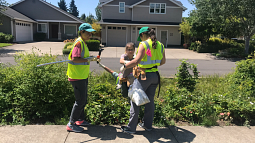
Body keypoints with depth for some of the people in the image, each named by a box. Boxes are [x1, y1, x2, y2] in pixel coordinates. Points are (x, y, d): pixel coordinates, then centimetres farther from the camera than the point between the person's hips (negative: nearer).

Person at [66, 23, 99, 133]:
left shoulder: (83, 43, 16)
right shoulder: (79, 43, -16)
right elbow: (75, 59, -27)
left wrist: (92, 58, 9)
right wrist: (89, 59, -23)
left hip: (83, 76, 11)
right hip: (77, 77, -11)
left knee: (83, 99, 19)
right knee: (80, 101, -5)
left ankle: (80, 120, 33)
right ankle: (71, 124, 8)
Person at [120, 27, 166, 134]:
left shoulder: (144, 44, -14)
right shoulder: (160, 45, 7)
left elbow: (136, 61, -23)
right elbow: (163, 62, 15)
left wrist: (124, 67, -12)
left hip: (145, 76, -7)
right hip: (155, 75, 7)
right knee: (150, 100, 16)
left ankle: (131, 127, 8)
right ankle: (148, 125, 28)